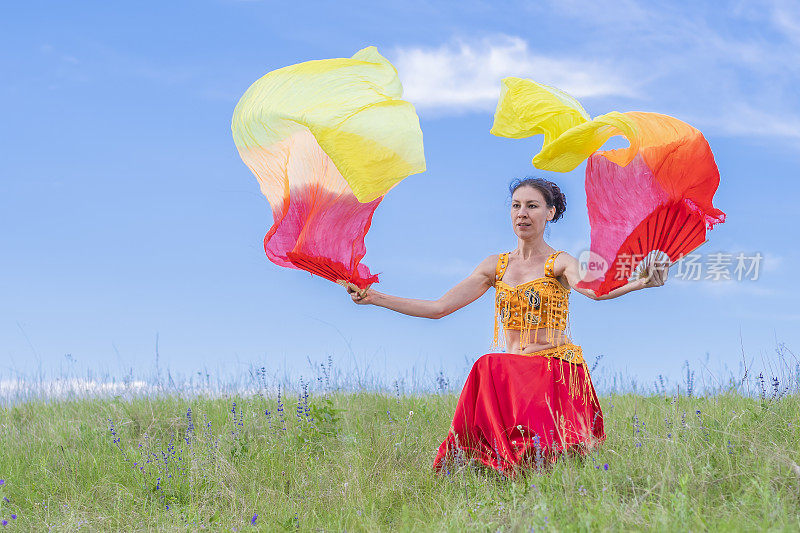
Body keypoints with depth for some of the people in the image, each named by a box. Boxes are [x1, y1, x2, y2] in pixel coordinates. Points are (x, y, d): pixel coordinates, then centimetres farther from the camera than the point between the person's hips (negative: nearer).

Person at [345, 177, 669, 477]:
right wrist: (374, 298, 6)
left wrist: (640, 284, -45)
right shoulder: (496, 266, 14)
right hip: (510, 372, 4)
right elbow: (438, 308, 12)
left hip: (554, 369, -3)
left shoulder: (559, 263, 1)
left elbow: (591, 289, -23)